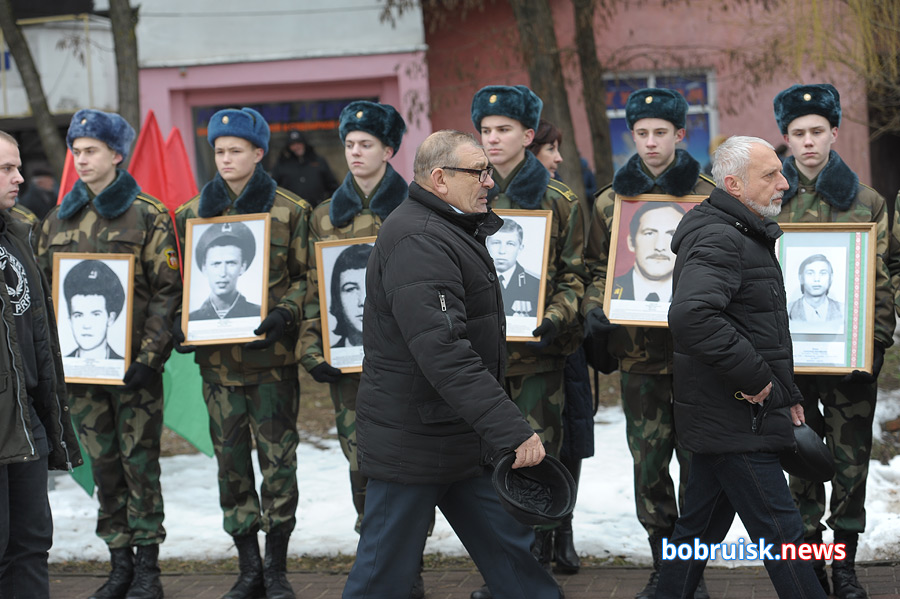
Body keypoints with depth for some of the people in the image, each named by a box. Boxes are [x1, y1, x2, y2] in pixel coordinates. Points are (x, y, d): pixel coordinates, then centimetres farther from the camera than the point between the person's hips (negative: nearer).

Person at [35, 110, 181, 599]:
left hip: (134, 363, -4)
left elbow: (166, 291, -6)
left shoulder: (148, 215, -2)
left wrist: (148, 355, -14)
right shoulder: (59, 219, 11)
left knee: (139, 460, 0)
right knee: (103, 464, 8)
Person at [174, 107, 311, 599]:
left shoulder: (290, 210, 2)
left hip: (272, 355, -3)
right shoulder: (192, 213, 10)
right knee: (231, 461, 5)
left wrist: (284, 314, -16)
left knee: (278, 458, -1)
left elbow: (305, 277, 2)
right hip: (217, 356, 3)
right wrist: (181, 324, -2)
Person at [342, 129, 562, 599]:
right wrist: (512, 431, -35)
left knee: (510, 547, 11)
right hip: (413, 445, -10)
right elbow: (443, 352, -32)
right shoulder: (418, 241, -22)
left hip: (461, 437, 10)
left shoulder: (450, 232, 14)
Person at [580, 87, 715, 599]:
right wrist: (595, 310, -5)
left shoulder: (709, 197, 3)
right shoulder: (611, 202, 9)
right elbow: (597, 268, 14)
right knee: (648, 465, 3)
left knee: (698, 461, 1)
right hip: (639, 351, 2)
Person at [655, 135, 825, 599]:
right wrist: (755, 377, -26)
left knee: (699, 529, 15)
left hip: (719, 418, 10)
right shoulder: (719, 239, -17)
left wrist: (785, 393, 22)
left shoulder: (743, 237, 19)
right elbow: (690, 317, -35)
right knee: (781, 533, -6)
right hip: (737, 424, -10)